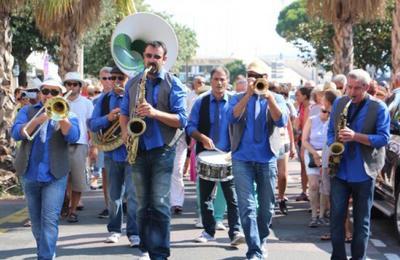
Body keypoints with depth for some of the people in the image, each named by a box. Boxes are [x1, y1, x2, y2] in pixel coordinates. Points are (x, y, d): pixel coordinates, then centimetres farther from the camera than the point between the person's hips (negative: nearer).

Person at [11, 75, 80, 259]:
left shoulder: (68, 115, 7)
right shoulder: (27, 111, 9)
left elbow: (73, 137, -12)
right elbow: (16, 133, -7)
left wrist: (61, 117, -24)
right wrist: (37, 120, -19)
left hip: (55, 176, -2)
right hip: (29, 175, 2)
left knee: (50, 219, -12)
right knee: (36, 220, 12)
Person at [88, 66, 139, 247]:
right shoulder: (104, 100, 11)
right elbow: (92, 124, 5)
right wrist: (108, 118, -13)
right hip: (112, 153, 4)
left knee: (133, 194, -7)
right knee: (114, 195, 12)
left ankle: (134, 233, -2)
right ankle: (114, 229, 24)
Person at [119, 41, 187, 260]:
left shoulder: (173, 84, -2)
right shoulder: (132, 83, 12)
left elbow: (181, 120, -8)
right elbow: (124, 112, 19)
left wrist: (155, 112, -21)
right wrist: (125, 131, -1)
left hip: (162, 151, -4)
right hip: (138, 151, 4)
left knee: (160, 204, -8)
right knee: (142, 204, 10)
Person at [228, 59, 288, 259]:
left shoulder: (276, 98, 7)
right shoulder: (238, 98, 8)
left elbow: (281, 121, -11)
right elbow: (232, 117, -12)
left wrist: (268, 97, -22)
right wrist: (248, 95, -18)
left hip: (267, 158, 1)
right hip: (242, 158, -1)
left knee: (266, 206, 10)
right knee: (247, 206, -9)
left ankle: (261, 241, 31)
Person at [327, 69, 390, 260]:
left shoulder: (379, 108, -6)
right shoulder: (338, 103, 7)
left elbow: (383, 138, -11)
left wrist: (355, 136, -22)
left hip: (364, 172, -3)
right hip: (339, 170, 3)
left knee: (361, 220, 6)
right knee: (336, 216, 2)